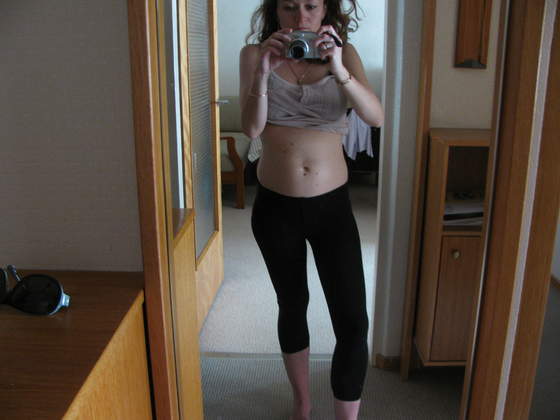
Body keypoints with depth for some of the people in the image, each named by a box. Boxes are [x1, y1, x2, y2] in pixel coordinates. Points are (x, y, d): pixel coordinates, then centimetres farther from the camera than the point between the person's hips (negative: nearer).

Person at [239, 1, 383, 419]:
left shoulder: (344, 53, -1)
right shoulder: (255, 54, -1)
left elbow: (376, 117, -15)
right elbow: (251, 128, -12)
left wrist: (339, 70, -31)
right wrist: (264, 71, -27)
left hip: (333, 205, 0)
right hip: (276, 206, 0)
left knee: (353, 322, -4)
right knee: (292, 306, 16)